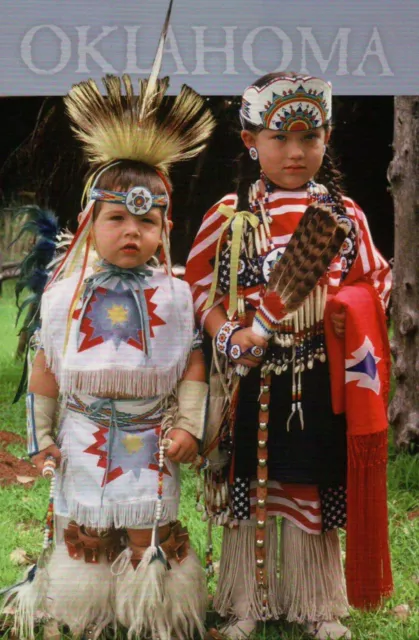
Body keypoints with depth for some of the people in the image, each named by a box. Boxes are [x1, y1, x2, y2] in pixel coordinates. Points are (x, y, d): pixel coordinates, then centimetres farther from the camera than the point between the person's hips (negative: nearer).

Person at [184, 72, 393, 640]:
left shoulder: (345, 213, 2)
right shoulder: (230, 214, -2)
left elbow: (375, 279, 8)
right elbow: (199, 282, 1)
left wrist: (345, 309, -13)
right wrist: (229, 336, -13)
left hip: (322, 380, 1)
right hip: (254, 376, -1)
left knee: (314, 486, 11)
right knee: (252, 486, 9)